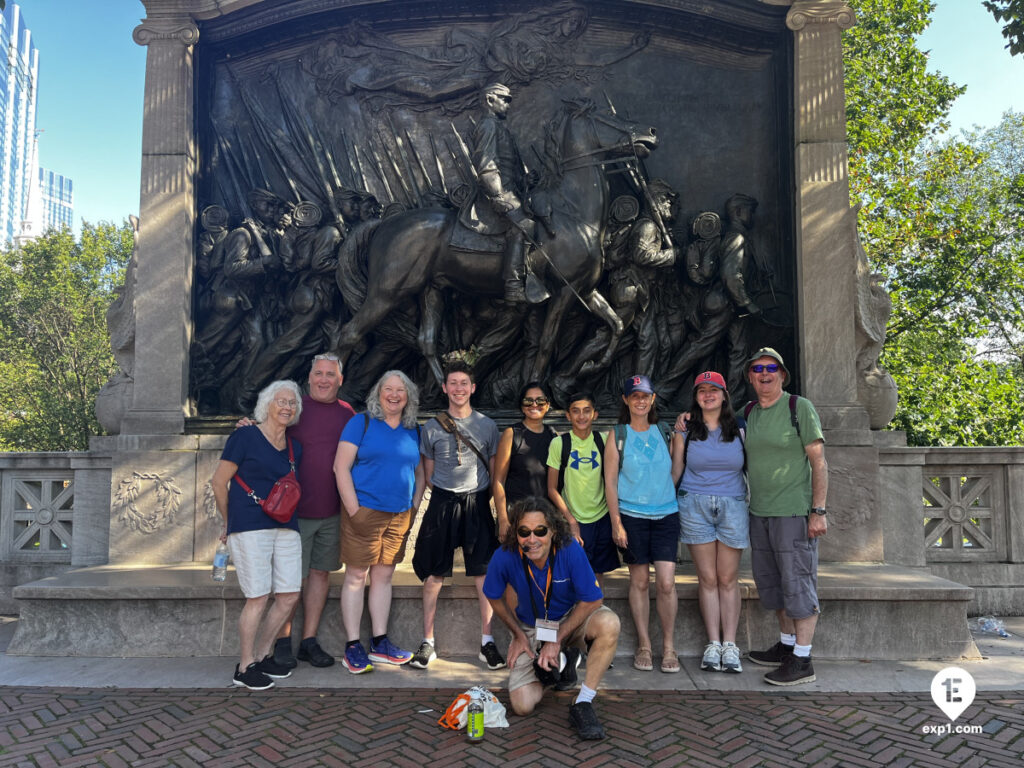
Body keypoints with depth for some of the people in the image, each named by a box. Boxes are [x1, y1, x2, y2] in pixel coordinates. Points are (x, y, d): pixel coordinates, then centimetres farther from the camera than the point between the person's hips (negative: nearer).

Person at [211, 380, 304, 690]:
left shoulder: (294, 447, 14)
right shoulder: (245, 436, -2)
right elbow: (219, 482, 0)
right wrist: (230, 522, 8)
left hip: (285, 527, 6)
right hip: (250, 527, -6)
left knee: (289, 596, 4)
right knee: (258, 598, -6)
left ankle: (261, 655, 23)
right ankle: (244, 668, 10)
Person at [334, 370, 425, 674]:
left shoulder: (413, 432, 12)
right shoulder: (361, 423, -2)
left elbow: (420, 473, 19)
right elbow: (341, 466, -8)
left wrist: (414, 508, 7)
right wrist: (353, 509, -13)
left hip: (400, 516, 5)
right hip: (365, 510, -4)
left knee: (383, 577, 12)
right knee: (356, 576, 0)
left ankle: (380, 643, 20)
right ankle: (353, 647, 9)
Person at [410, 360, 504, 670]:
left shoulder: (487, 425, 6)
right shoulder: (432, 427, 4)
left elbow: (494, 471, 11)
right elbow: (429, 474, 11)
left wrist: (480, 498, 4)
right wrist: (445, 497, 4)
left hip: (478, 505, 0)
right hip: (442, 504, 0)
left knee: (484, 574, 2)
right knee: (433, 575, 3)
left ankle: (487, 641, 13)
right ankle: (428, 642, 15)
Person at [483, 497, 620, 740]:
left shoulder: (570, 550, -29)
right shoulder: (504, 557, -25)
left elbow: (592, 600, -20)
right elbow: (495, 597, -3)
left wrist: (557, 639, -18)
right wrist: (519, 635, -1)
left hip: (572, 617, -1)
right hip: (529, 627, 1)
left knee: (609, 624, -34)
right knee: (522, 705, -10)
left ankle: (582, 704, -18)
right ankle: (556, 662, 21)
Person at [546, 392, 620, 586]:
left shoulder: (603, 441, 2)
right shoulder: (559, 443, -7)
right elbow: (552, 489, -5)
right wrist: (571, 521, -10)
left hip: (602, 519, 3)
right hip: (573, 521, -3)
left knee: (599, 573, 9)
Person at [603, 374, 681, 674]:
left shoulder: (663, 432, 9)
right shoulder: (617, 435, 3)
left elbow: (675, 472, 14)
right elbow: (610, 481, 1)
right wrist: (616, 522, -5)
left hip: (666, 515, 1)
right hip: (632, 516, -1)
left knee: (666, 582, -4)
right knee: (639, 581, 4)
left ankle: (668, 646, 11)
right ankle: (643, 645, 18)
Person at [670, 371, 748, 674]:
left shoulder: (739, 429, 7)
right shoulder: (685, 430, 6)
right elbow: (675, 471, 9)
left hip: (733, 506, 0)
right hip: (694, 505, 0)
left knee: (728, 579, 1)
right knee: (707, 578, 2)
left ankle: (730, 645, 8)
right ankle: (713, 644, 8)